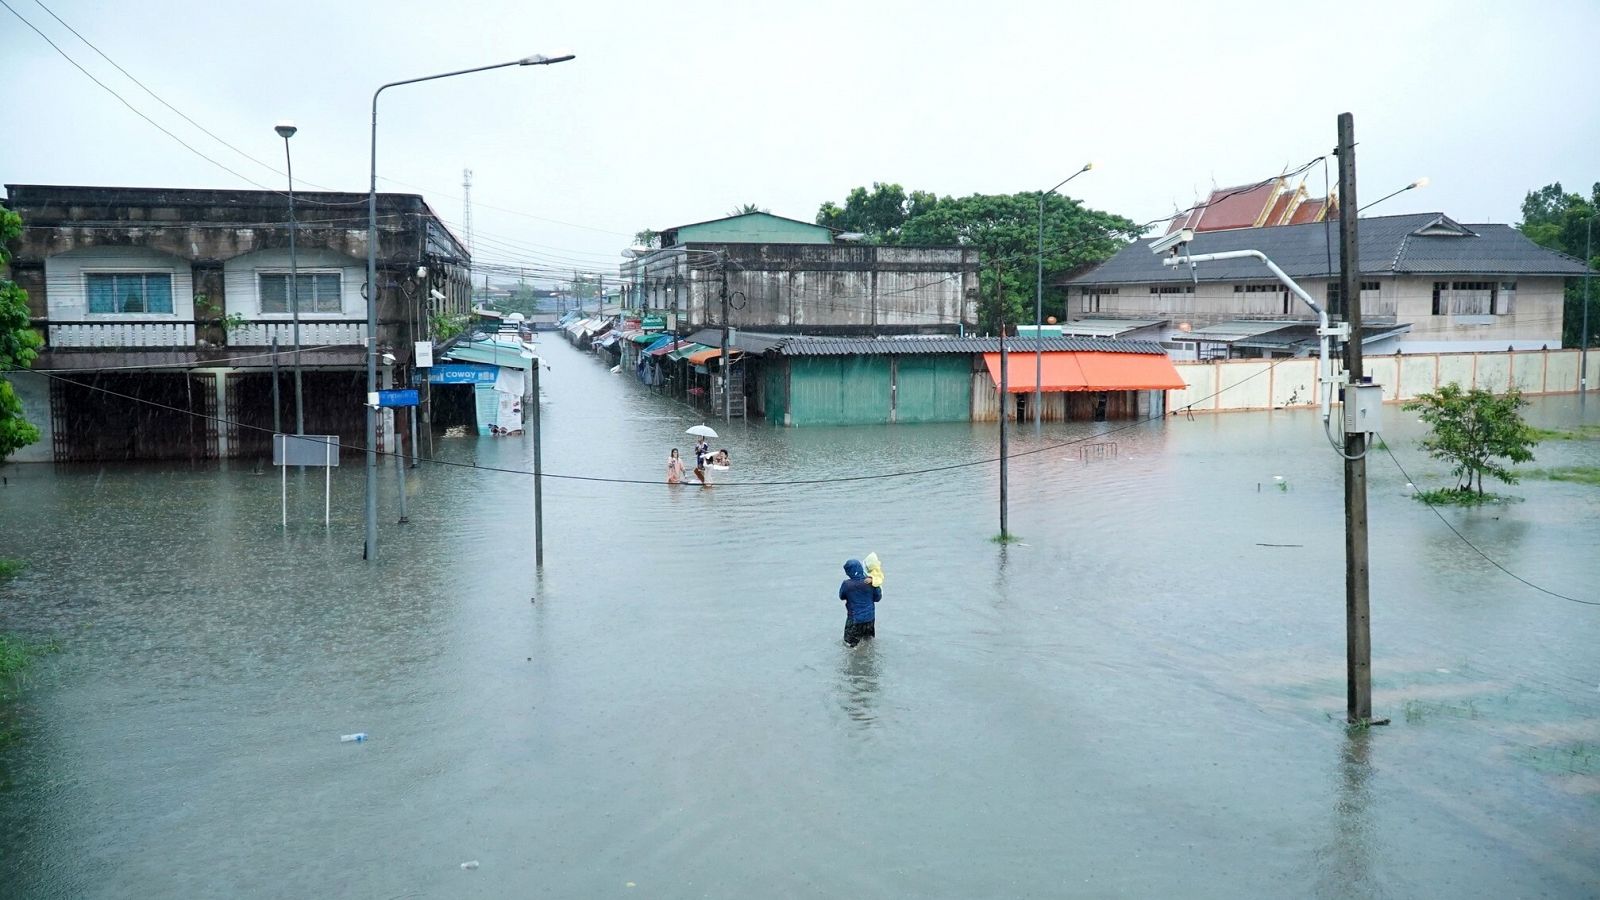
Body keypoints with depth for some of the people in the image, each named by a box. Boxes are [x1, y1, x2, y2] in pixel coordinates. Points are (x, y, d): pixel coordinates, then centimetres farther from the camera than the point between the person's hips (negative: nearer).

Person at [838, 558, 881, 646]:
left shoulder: (847, 584, -20)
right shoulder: (871, 582, -15)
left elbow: (841, 596, -1)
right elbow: (877, 598, -2)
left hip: (854, 619, -4)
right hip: (869, 618, 4)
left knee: (850, 645, 9)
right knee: (869, 640, 25)